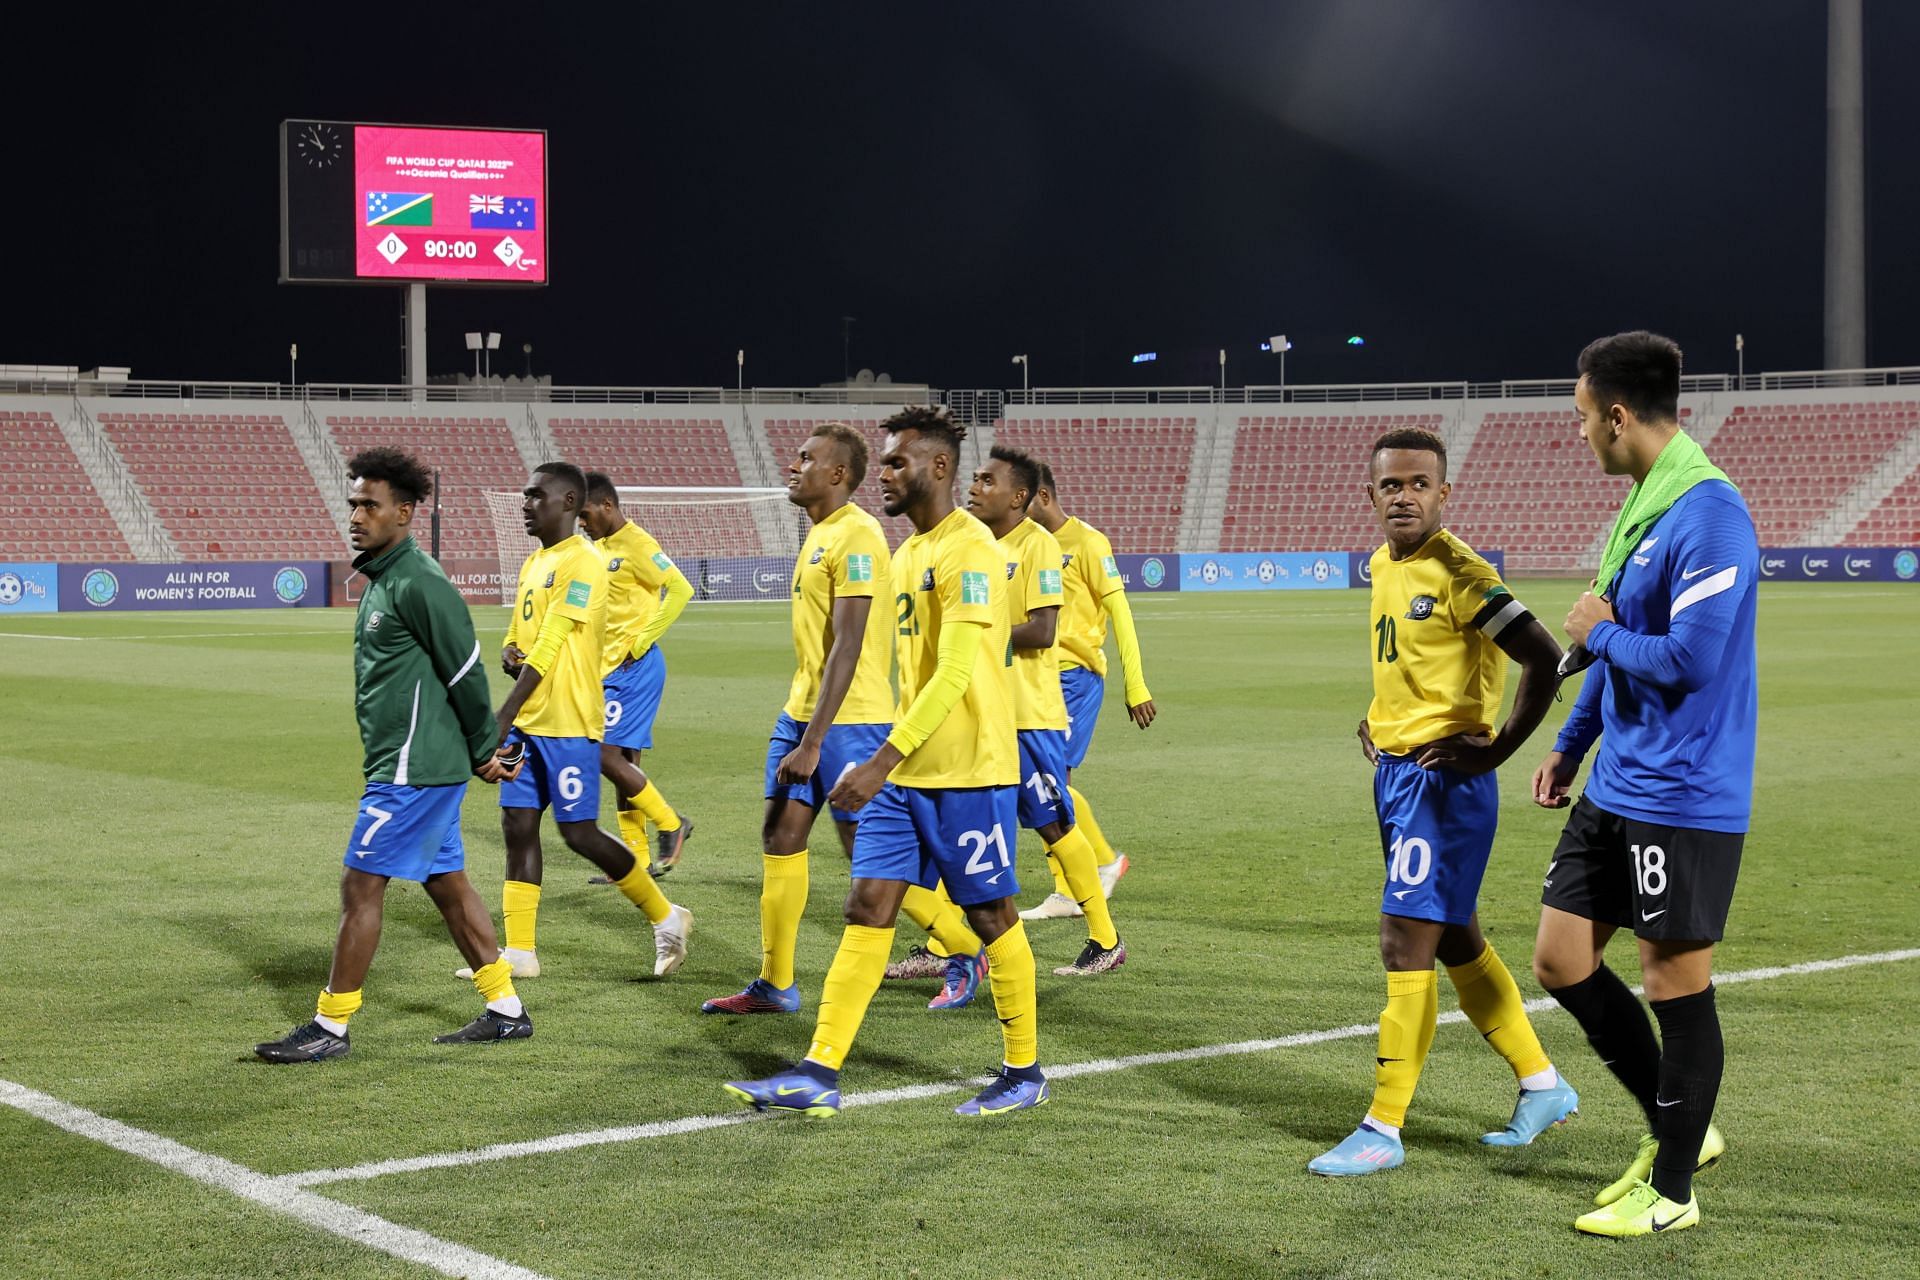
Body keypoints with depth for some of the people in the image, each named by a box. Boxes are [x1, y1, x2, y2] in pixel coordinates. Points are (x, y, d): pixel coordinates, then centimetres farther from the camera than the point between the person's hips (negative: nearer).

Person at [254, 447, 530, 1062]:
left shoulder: (417, 584, -17)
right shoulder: (382, 579, 14)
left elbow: (466, 671, -14)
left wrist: (483, 751, -6)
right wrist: (480, 754, 21)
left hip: (410, 770, -10)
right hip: (420, 765, 10)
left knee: (360, 885, -5)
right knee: (448, 884, 13)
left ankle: (330, 1027, 3)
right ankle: (506, 1010, 20)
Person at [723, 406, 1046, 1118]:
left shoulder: (970, 550, -15)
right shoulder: (908, 553, 15)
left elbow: (954, 674, -23)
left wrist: (882, 761, -27)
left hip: (969, 772, -9)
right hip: (905, 771, 9)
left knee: (991, 915, 3)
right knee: (867, 910, 3)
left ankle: (1024, 1074, 17)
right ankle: (819, 1074, 3)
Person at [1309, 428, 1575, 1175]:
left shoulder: (1459, 573, -17)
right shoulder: (1382, 565, 10)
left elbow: (1543, 661, -22)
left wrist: (1496, 750, -18)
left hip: (1442, 778, -9)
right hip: (1395, 770, 9)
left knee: (1405, 943, -8)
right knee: (1455, 942, 17)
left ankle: (1384, 1130, -1)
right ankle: (1543, 1086, 30)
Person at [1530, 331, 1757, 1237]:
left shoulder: (1708, 515, -20)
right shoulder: (1642, 505, 12)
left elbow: (1690, 661, -27)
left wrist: (1601, 634, -10)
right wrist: (1571, 744, 24)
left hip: (1682, 799, -10)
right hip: (1614, 789, 10)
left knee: (1674, 980, 2)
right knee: (1561, 959, 11)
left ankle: (1672, 1190, 15)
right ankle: (1677, 1127, 26)